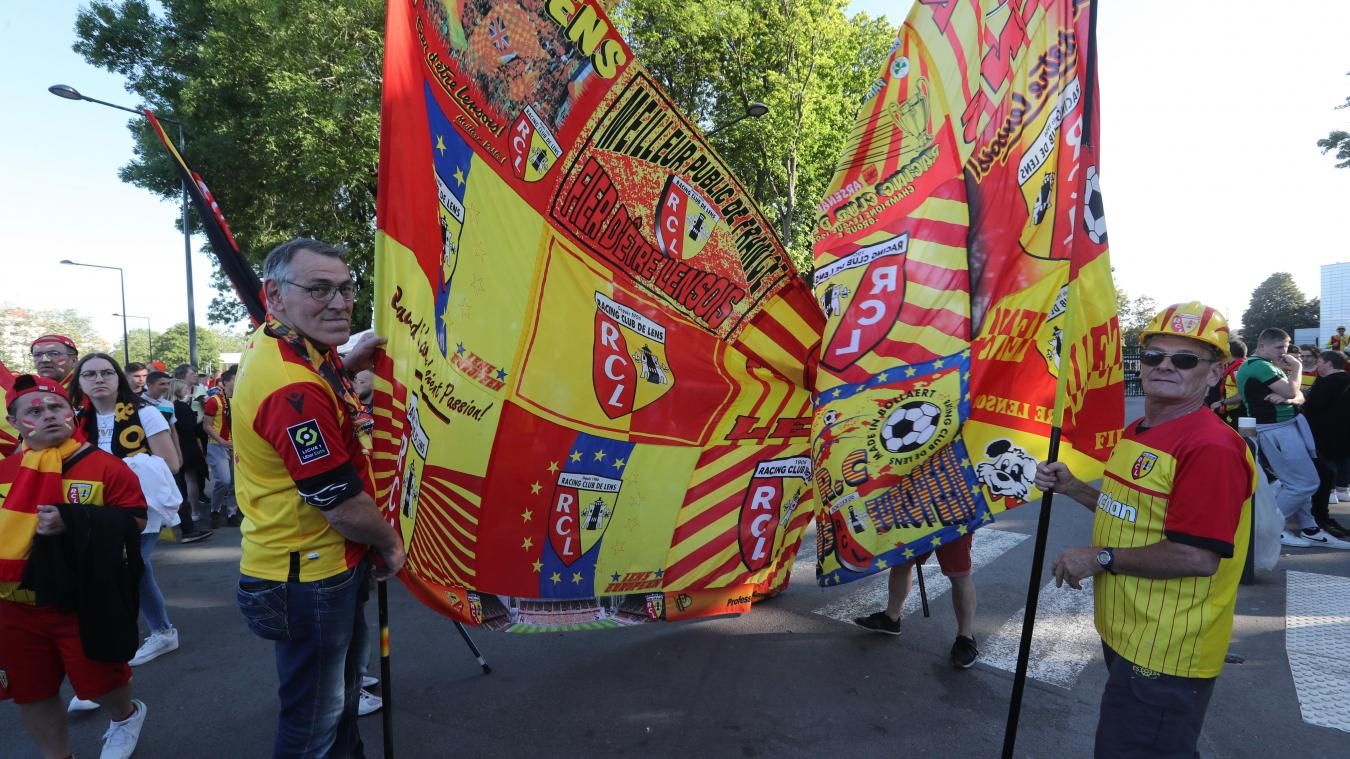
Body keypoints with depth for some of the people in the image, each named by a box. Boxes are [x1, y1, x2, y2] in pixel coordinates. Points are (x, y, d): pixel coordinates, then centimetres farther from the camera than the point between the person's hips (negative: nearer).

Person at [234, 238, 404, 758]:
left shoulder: (274, 346, 2)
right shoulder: (293, 388, -29)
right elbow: (345, 506, -25)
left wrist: (349, 365, 5)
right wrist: (391, 544, -6)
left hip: (323, 564, 10)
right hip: (308, 577, -10)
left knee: (340, 695, 28)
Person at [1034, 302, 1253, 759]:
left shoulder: (1210, 447, -23)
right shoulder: (1138, 433, 8)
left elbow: (1198, 557, -27)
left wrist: (1099, 558, -20)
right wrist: (1071, 487, 3)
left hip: (1165, 655, -9)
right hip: (1125, 634, 10)